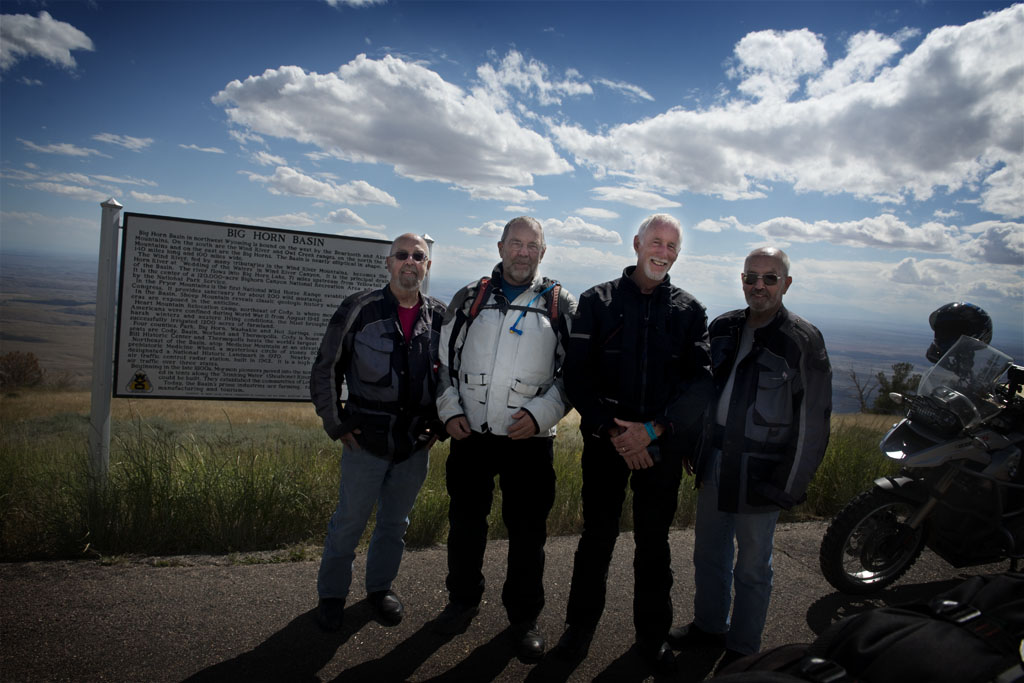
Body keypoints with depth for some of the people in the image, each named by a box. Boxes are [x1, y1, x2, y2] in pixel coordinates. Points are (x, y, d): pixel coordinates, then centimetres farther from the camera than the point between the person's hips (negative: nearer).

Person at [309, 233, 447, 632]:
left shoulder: (440, 317, 1)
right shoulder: (359, 310, -7)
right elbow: (325, 371, -2)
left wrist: (440, 425, 6)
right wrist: (336, 425, -3)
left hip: (417, 445, 3)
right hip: (366, 441, -3)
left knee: (395, 522, 17)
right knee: (349, 521, 9)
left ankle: (380, 587, 37)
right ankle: (331, 594, 30)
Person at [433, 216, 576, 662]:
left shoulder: (561, 306, 2)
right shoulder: (469, 298, 7)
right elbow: (446, 360, 11)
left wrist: (540, 414, -12)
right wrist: (450, 410, 0)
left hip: (529, 440, -2)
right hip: (469, 435, 2)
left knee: (528, 530, 6)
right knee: (465, 522, 15)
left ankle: (524, 617, 26)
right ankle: (463, 601, 36)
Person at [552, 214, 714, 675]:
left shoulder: (690, 312, 4)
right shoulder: (597, 301, 0)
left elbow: (701, 383, -4)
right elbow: (577, 376, -5)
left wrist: (653, 430, -16)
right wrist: (613, 431, -14)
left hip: (662, 447, 1)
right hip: (605, 442, -1)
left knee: (654, 542, 12)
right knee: (597, 535, 11)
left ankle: (653, 635, 30)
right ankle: (580, 624, 31)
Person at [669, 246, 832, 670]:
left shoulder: (802, 340, -11)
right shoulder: (723, 328, 5)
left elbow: (812, 421, -10)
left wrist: (791, 486, -11)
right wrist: (696, 451, 13)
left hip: (761, 472, -5)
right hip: (714, 462, 6)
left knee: (752, 564, 10)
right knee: (709, 552, 18)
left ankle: (743, 649, 28)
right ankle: (709, 628, 39)